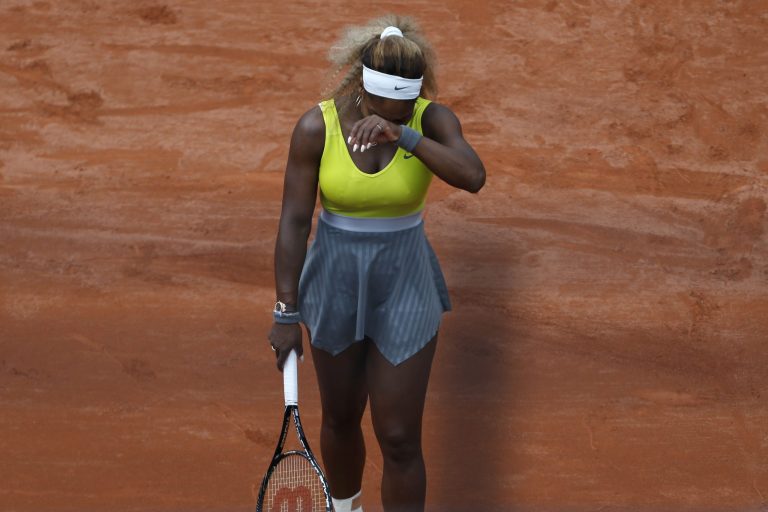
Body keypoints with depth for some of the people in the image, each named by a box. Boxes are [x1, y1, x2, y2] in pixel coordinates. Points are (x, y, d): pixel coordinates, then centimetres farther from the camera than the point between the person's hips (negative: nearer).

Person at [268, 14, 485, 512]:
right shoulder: (316, 127, -14)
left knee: (400, 438, 1)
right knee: (340, 419, 19)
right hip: (334, 283, 1)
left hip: (405, 286, -1)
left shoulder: (432, 119, -14)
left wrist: (402, 133, -39)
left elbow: (473, 177, -32)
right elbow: (294, 221, -11)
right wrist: (286, 312, -11)